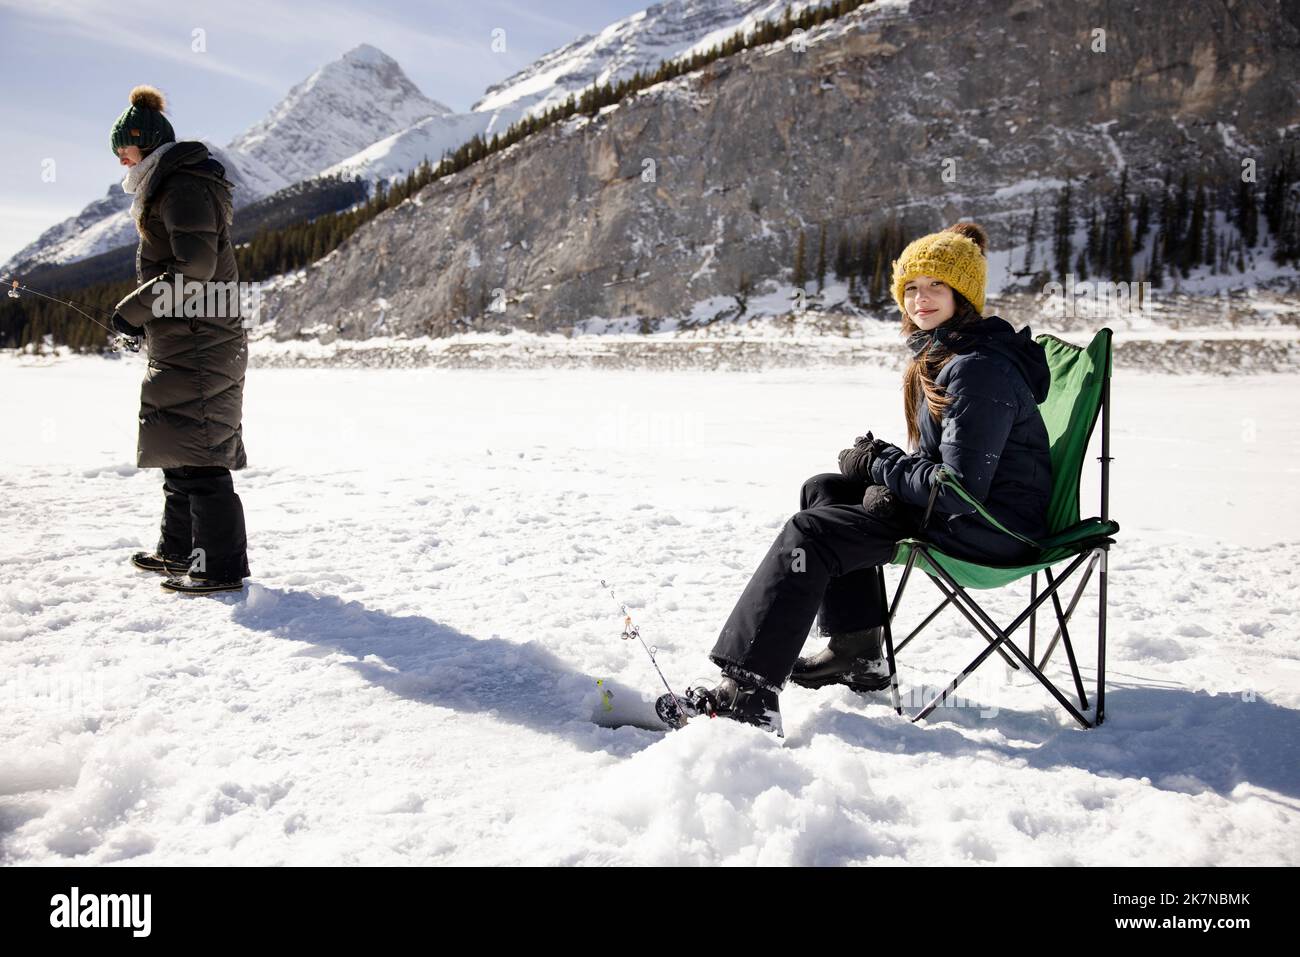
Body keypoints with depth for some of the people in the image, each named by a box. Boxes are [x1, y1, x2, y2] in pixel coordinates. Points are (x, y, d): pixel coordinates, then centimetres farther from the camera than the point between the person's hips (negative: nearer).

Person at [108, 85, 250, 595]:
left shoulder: (183, 187, -11)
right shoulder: (172, 188, 22)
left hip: (198, 344, -11)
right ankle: (179, 548, 29)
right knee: (180, 448, 17)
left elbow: (195, 268, -22)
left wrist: (133, 308, -16)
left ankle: (222, 565, -8)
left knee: (196, 454, -11)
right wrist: (145, 316, 15)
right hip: (186, 344, 11)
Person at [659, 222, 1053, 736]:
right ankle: (858, 654, 16)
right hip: (965, 497, 11)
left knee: (810, 533, -19)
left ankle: (747, 692, -23)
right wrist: (886, 466, -6)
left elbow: (959, 490, -27)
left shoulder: (977, 369, -22)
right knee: (824, 491, 16)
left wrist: (878, 463, -14)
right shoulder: (940, 353, 11)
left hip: (993, 524, -11)